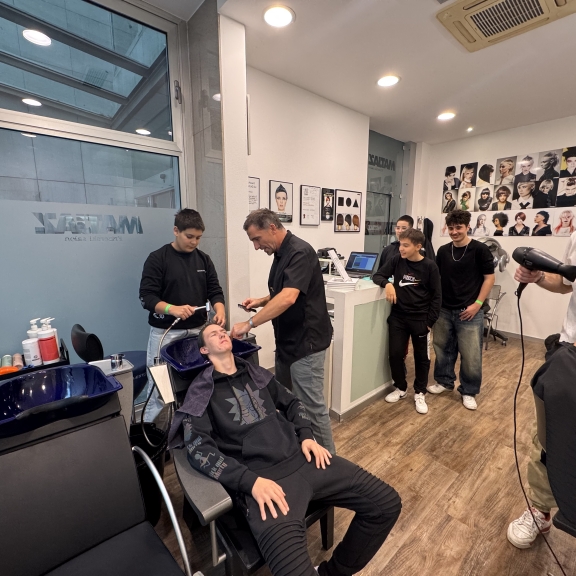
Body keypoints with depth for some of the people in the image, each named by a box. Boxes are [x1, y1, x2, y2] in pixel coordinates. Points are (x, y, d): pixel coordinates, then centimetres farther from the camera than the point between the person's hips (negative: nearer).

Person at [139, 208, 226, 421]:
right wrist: (172, 309, -27)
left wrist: (220, 310, -15)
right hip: (165, 333, -3)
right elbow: (146, 297, -9)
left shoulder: (204, 259, 7)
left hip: (198, 331, 4)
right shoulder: (157, 259, -5)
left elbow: (214, 290, 5)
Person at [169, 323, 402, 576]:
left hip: (302, 458, 6)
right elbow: (199, 449, -8)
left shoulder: (256, 374, 19)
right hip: (260, 475, -5)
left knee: (387, 503, -1)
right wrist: (250, 481, -18)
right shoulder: (201, 392, 3)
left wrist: (306, 436, 6)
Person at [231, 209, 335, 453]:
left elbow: (289, 298, -32)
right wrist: (261, 301, 5)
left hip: (305, 343, -10)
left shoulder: (300, 252, -20)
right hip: (286, 341, 10)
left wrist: (249, 323, -30)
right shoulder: (280, 254, 10)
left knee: (311, 405, 4)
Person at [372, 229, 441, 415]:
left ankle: (420, 393, 29)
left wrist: (430, 321, -6)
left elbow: (436, 296, -3)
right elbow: (377, 275, 2)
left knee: (422, 357, 9)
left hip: (421, 319, -2)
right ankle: (400, 388, 29)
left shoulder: (430, 266, -8)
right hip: (398, 317, 2)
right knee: (395, 354, 5)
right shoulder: (396, 260, -1)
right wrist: (387, 283, -20)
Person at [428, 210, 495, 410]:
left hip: (469, 311, -4)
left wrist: (477, 304, -11)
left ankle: (469, 391, 22)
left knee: (471, 354, 4)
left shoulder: (480, 249, -6)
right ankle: (444, 381, 33)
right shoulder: (443, 251, 5)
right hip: (444, 310, 4)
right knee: (442, 348, 14)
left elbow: (489, 277, -4)